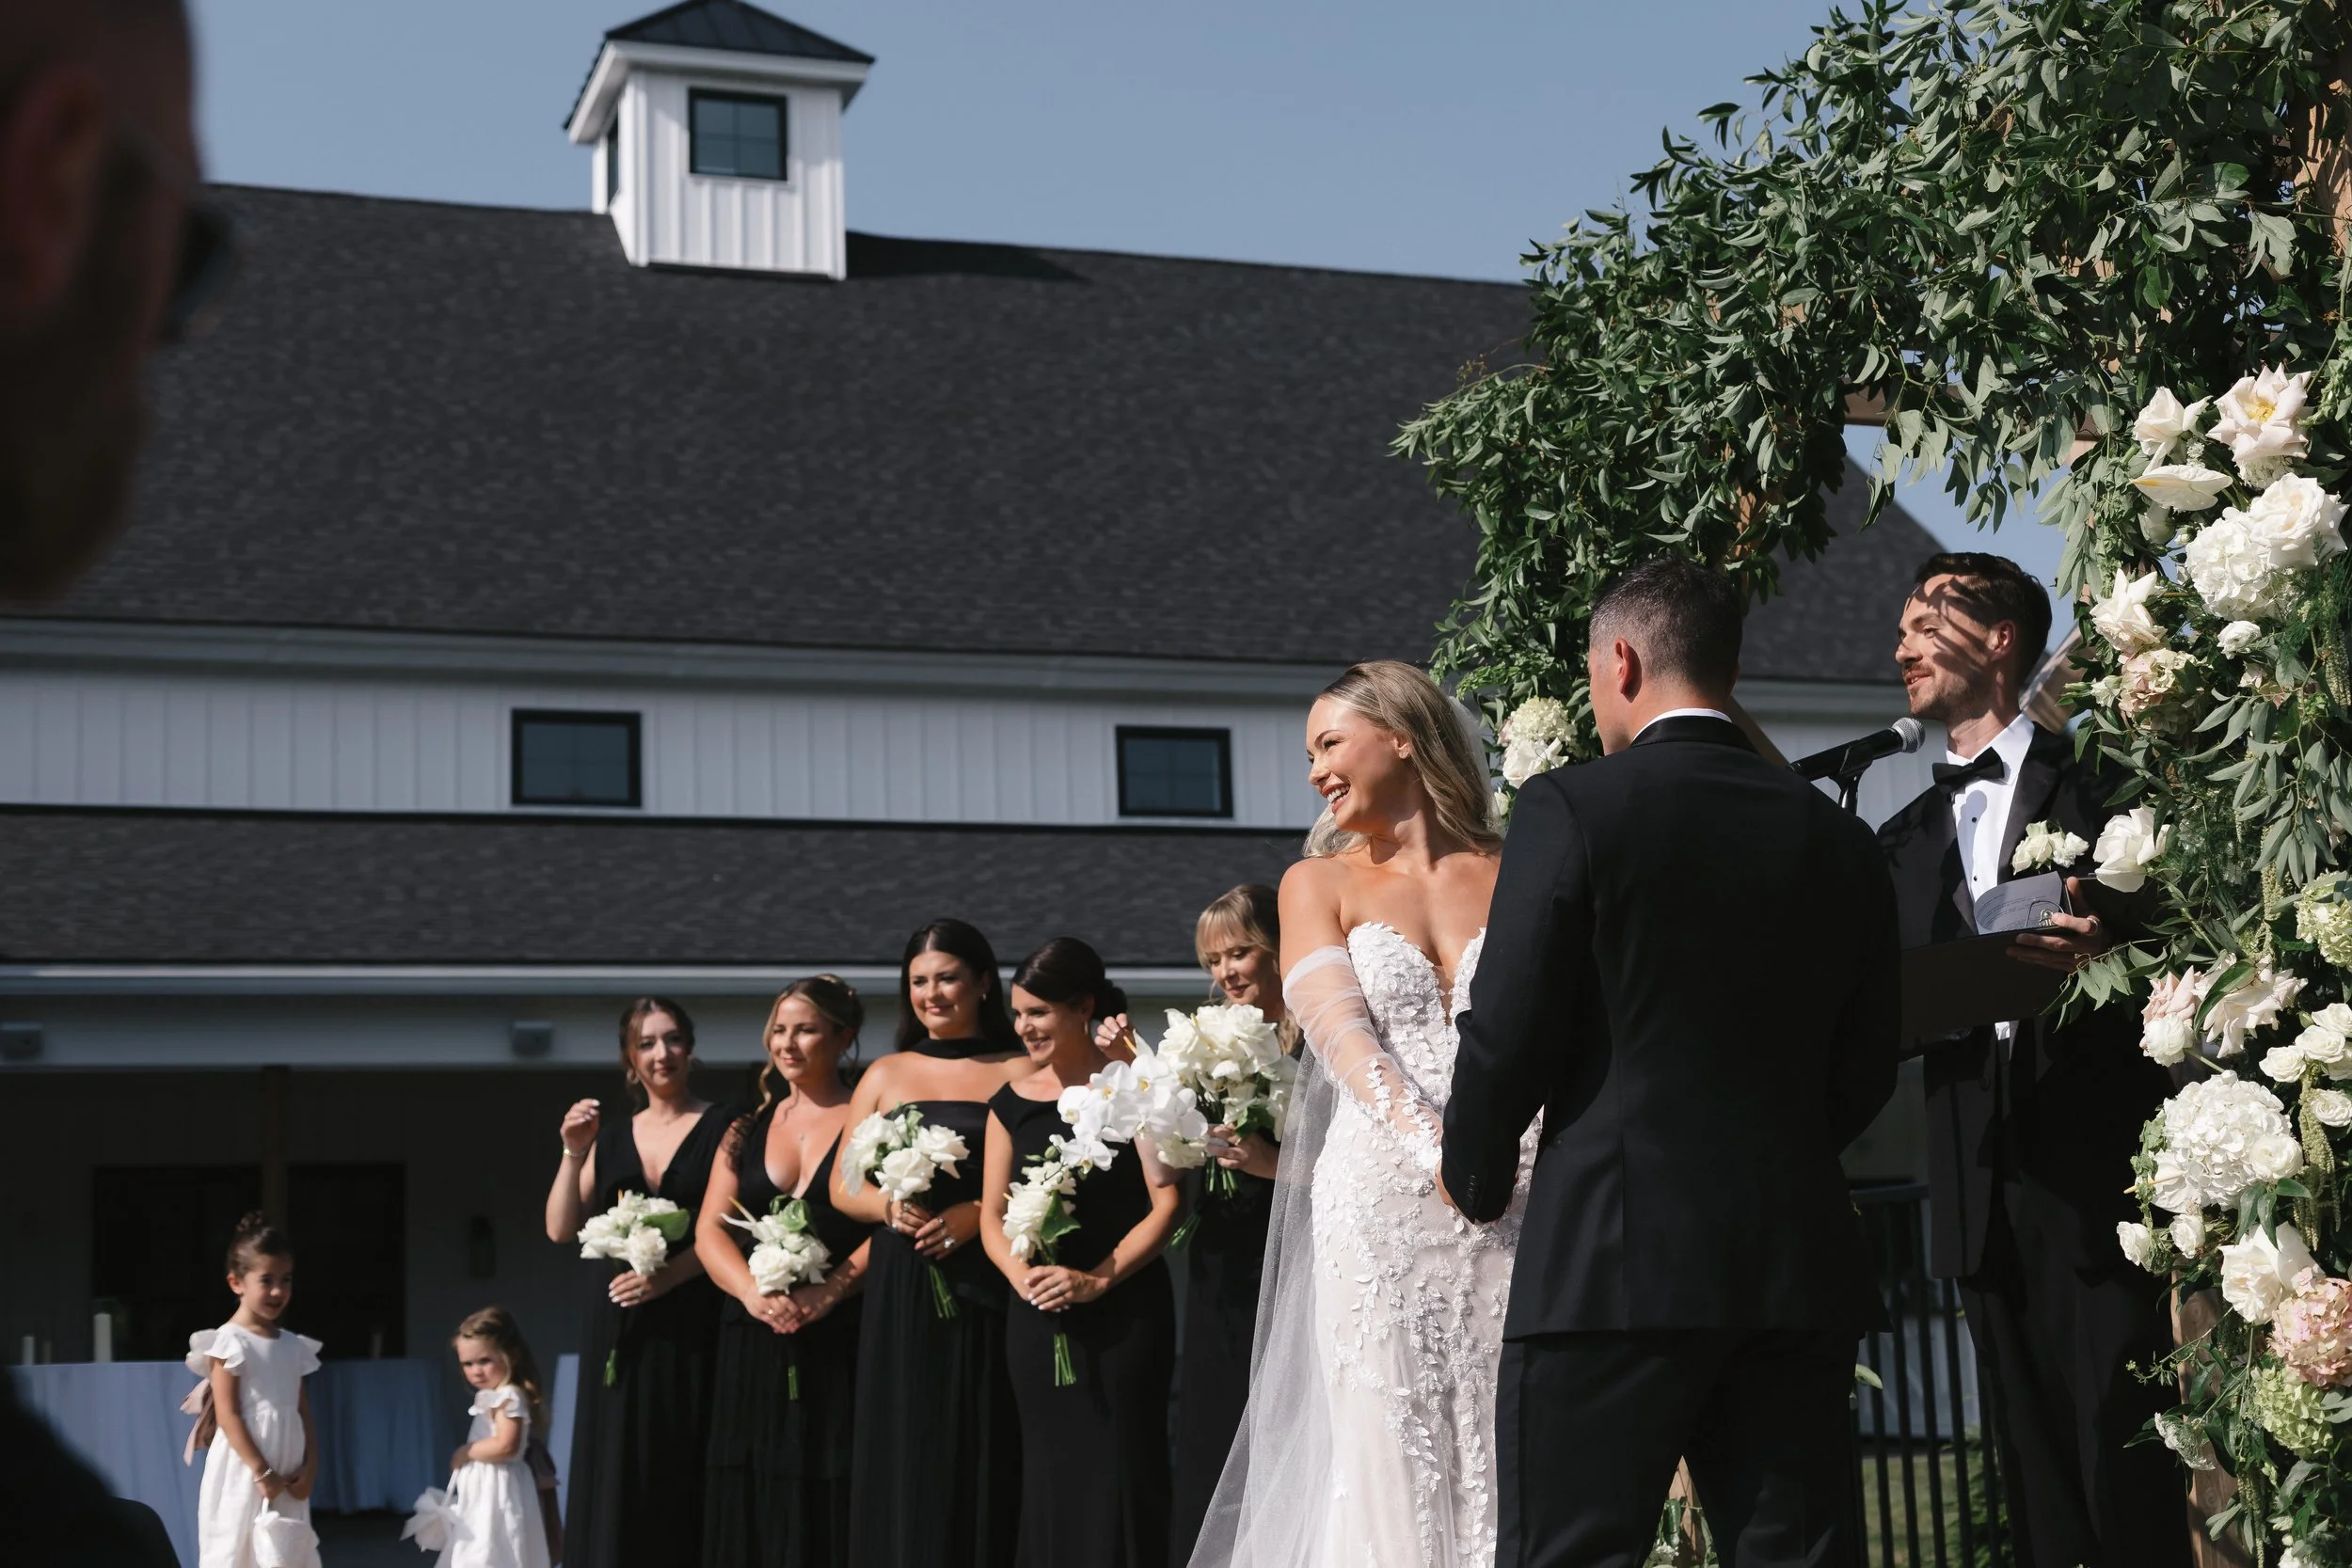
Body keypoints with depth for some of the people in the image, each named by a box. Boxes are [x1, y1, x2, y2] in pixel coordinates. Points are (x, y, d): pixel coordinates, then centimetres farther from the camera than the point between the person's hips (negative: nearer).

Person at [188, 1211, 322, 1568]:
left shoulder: (293, 1346, 12)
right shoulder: (229, 1342, -8)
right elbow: (227, 1415, -13)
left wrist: (310, 1466, -1)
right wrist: (261, 1471, -17)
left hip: (287, 1477, 7)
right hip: (244, 1473, -6)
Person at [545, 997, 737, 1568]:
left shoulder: (721, 1128, 0)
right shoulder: (611, 1137, 12)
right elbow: (561, 1230, 6)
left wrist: (667, 1275, -19)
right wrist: (574, 1154, -7)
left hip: (691, 1332, -4)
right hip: (619, 1333, 4)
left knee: (681, 1483, -4)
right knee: (615, 1482, 2)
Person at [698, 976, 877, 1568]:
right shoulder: (749, 1129, 15)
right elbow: (710, 1229, 7)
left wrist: (824, 1295, -21)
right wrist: (753, 1292, -12)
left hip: (841, 1347, -4)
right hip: (754, 1349, 4)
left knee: (830, 1506, -3)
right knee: (753, 1508, 4)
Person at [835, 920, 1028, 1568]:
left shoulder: (1019, 1072, 5)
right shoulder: (885, 1075, 14)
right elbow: (843, 1186, 12)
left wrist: (978, 1213, -16)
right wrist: (891, 1206, -8)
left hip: (987, 1291, -2)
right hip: (902, 1294, 2)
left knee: (982, 1462, -4)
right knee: (905, 1459, 0)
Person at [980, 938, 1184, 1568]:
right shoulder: (1013, 1102, 10)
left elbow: (1166, 1204, -7)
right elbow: (991, 1216, 11)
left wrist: (1097, 1279, -16)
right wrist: (1024, 1277, -8)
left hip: (1125, 1314, -4)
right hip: (1039, 1321, 4)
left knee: (1119, 1480, -4)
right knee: (1050, 1484, 6)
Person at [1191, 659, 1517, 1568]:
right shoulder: (1320, 884, 10)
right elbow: (1343, 1037, -5)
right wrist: (1435, 1148, -21)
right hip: (1379, 1210, 0)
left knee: (1510, 1461, -1)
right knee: (1392, 1467, -1)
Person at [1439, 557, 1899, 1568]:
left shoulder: (1570, 809, -6)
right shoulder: (1838, 835, 9)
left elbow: (1506, 1038, -8)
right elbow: (1865, 1070, 12)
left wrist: (1476, 1179, 9)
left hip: (1614, 1265, -5)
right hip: (1797, 1264, 5)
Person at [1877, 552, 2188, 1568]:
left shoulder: (2099, 785, 3)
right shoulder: (1903, 843, 18)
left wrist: (2108, 954, -21)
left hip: (2101, 1180, -5)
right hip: (1984, 1201, 5)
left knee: (2126, 1474, -9)